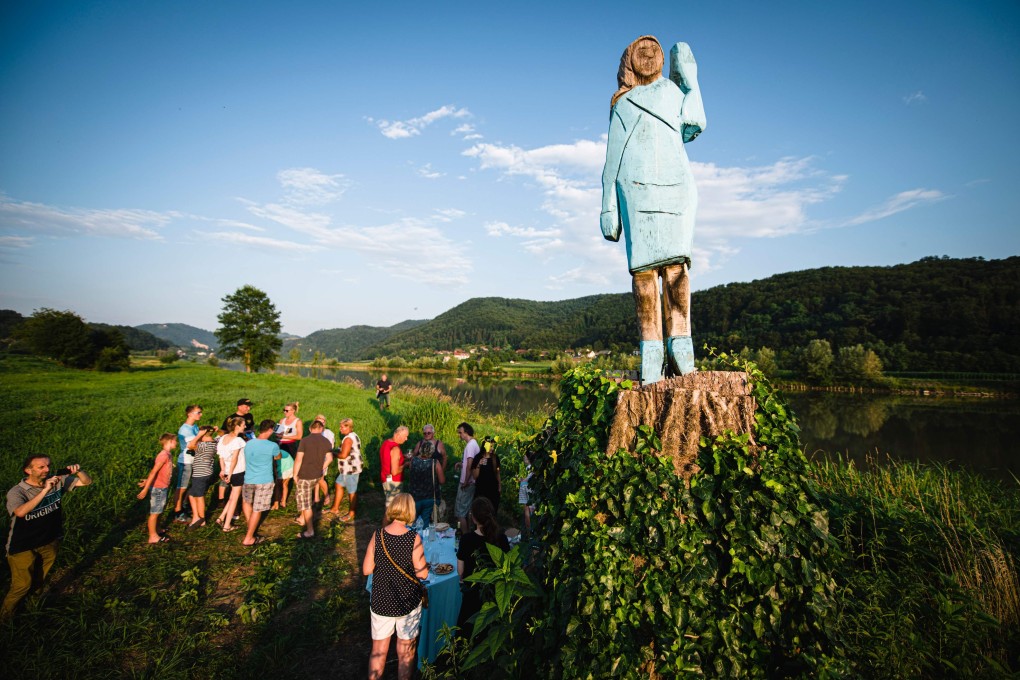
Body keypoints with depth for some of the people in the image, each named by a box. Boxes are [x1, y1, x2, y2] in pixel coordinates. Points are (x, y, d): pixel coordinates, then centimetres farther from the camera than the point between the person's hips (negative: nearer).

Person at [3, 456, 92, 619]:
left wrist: (78, 471, -29)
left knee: (39, 580, 22)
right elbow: (21, 512, -42)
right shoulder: (16, 492, -23)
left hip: (50, 542, 4)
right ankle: (5, 616, 34)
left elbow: (87, 482, -8)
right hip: (23, 547, -4)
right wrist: (45, 490, -46)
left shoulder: (57, 481, -13)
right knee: (22, 585, 8)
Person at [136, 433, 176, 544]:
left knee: (158, 512, 20)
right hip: (158, 488, -9)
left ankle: (157, 532, 33)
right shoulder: (163, 455, -22)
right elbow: (153, 472, -23)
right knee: (154, 513, 3)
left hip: (163, 488, 9)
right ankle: (153, 537, 13)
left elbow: (155, 471, 13)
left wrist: (147, 481, 17)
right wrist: (145, 489, -22)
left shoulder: (167, 455, 7)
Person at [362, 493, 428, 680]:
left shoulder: (377, 536, -14)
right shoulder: (413, 538, -20)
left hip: (381, 603, 2)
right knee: (405, 652, 19)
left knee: (378, 651, 21)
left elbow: (366, 570, -6)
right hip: (408, 603, -2)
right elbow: (422, 573, -14)